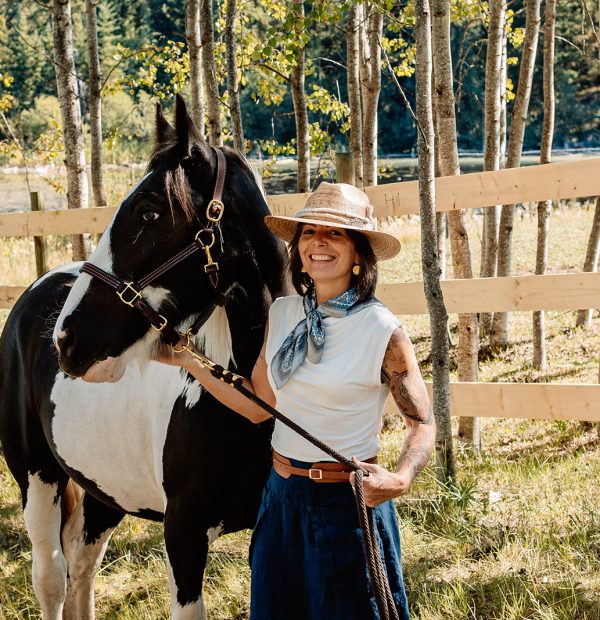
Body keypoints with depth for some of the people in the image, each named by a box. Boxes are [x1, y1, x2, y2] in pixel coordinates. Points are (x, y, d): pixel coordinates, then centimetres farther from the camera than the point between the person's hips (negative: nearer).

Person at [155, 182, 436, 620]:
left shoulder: (383, 331, -14)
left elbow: (423, 424, -11)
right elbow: (259, 406, 7)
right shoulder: (282, 314, 2)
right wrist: (187, 360, 2)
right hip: (281, 498, 6)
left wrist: (400, 480, -30)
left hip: (348, 501, -6)